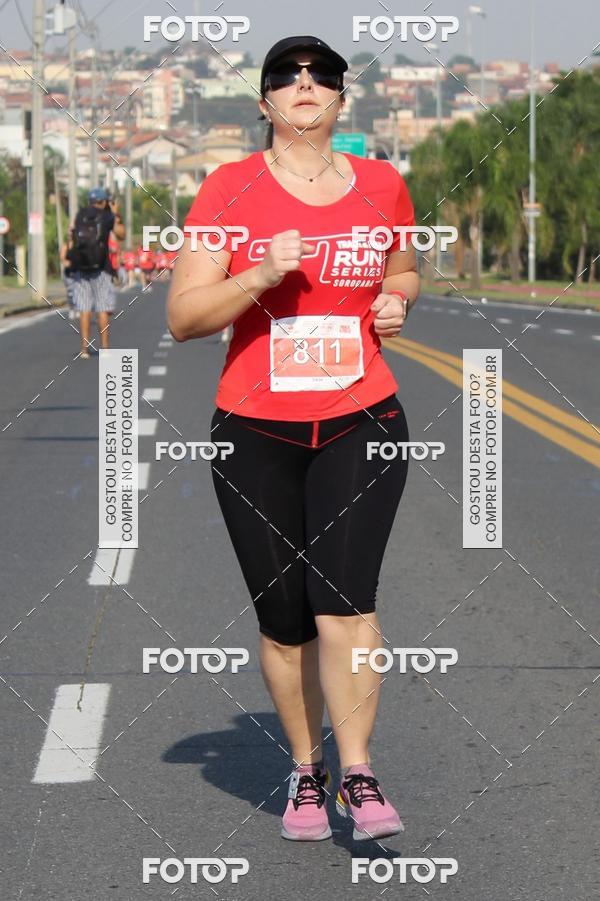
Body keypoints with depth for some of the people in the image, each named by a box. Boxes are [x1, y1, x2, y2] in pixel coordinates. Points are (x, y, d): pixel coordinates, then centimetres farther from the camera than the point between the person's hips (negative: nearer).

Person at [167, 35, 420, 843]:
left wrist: (396, 302, 1)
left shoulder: (382, 187, 5)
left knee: (344, 599, -14)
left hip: (362, 426, 1)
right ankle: (306, 771, 22)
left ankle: (358, 774, -3)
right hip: (256, 434, 0)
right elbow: (183, 318, -6)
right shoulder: (228, 190, -3)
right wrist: (263, 274, -20)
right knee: (284, 621, 5)